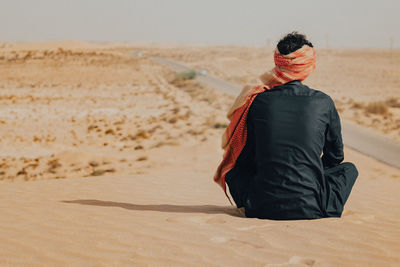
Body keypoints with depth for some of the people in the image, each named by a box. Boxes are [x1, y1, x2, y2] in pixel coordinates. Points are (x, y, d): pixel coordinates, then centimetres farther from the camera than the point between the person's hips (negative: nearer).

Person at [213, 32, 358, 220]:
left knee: (233, 170, 30)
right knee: (349, 169, 27)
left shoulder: (258, 100, -3)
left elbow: (243, 158, 6)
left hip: (263, 209, 1)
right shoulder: (323, 102, -3)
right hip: (311, 210, 0)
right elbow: (335, 156, 12)